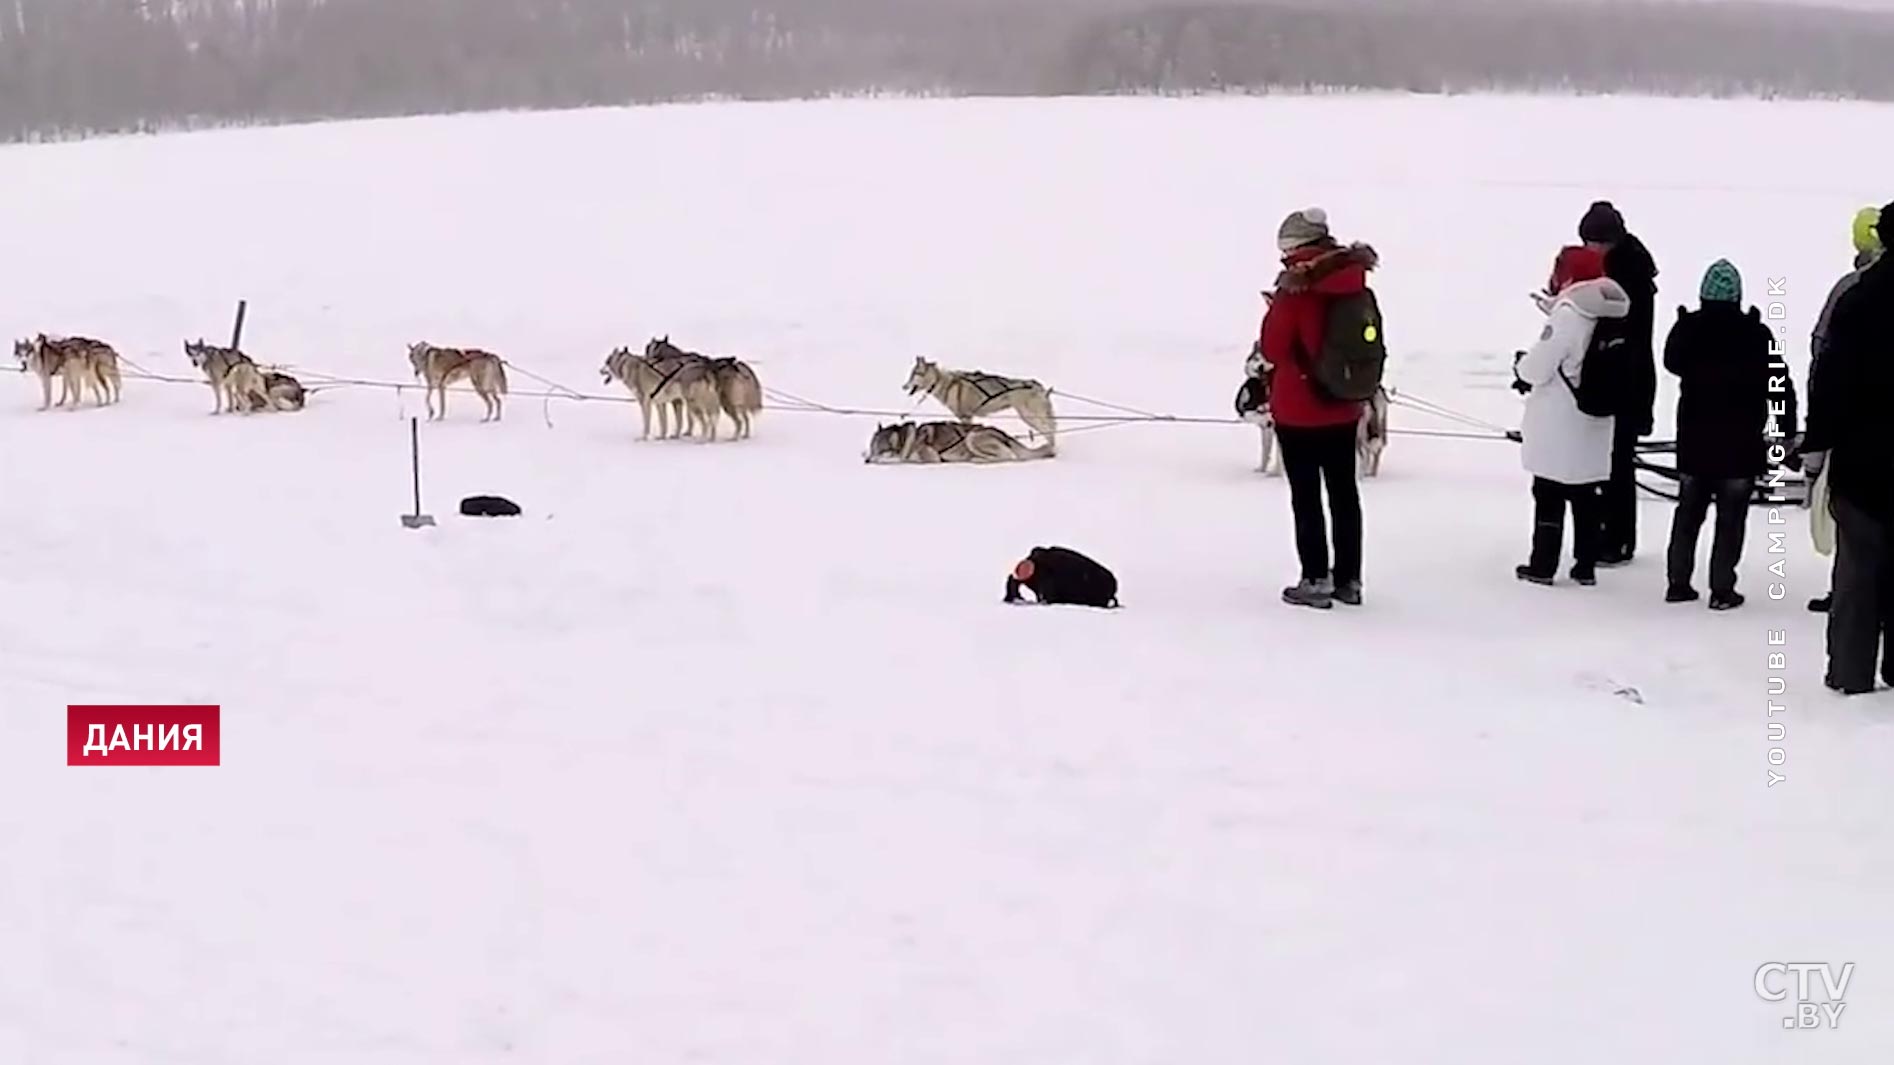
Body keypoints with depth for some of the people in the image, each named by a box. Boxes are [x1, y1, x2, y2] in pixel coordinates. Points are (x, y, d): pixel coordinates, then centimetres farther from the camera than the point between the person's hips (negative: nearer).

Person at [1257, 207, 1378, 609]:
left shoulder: (1295, 287, -16)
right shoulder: (1352, 280, 2)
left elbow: (1272, 348, -12)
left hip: (1299, 409, -6)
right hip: (1343, 406, 6)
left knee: (1306, 495, 1)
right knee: (1344, 491, 12)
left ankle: (1316, 580, 4)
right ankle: (1349, 578, 18)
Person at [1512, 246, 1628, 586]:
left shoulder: (1566, 316, -19)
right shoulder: (1609, 315, 4)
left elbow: (1537, 368, -18)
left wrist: (1521, 364, 2)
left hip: (1557, 428, -6)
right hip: (1595, 427, 6)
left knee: (1549, 496, 3)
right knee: (1588, 495, 12)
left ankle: (1543, 565, 7)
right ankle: (1586, 565, 16)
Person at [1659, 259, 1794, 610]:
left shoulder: (1688, 327, -4)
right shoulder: (1755, 334, -12)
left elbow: (1672, 362, 16)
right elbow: (1780, 384, -8)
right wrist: (1788, 429, 0)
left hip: (1694, 439, 3)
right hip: (1740, 442, -3)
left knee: (1688, 510, 15)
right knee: (1731, 517, 3)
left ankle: (1679, 582, 17)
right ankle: (1722, 590, 1)